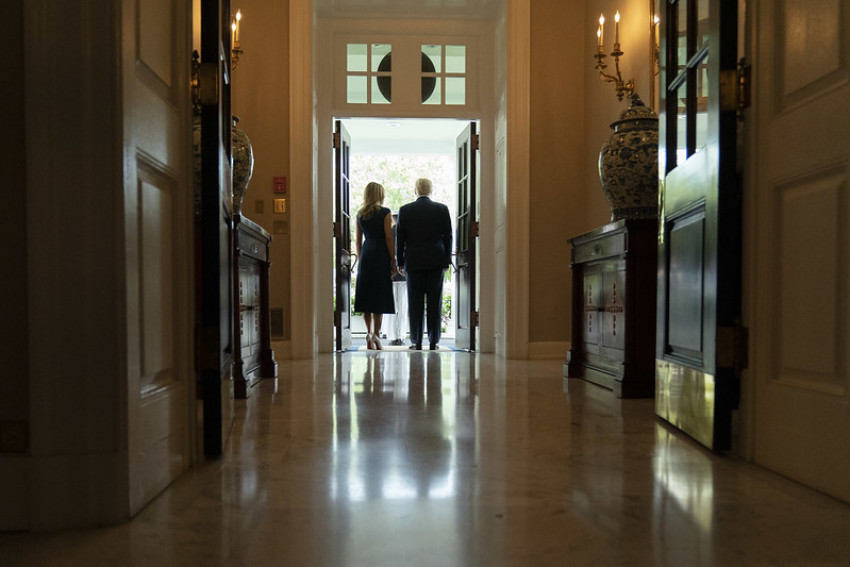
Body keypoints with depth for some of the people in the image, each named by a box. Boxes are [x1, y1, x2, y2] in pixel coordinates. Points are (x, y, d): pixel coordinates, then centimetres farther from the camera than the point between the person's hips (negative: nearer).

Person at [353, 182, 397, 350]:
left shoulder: (360, 214, 9)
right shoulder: (384, 212, -6)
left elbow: (357, 241, 12)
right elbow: (389, 238, -8)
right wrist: (393, 262, -4)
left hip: (365, 254, 5)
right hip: (381, 255, -5)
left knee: (366, 295, 8)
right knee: (380, 295, -2)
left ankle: (369, 333, 13)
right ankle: (376, 334, -5)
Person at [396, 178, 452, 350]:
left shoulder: (405, 210, 1)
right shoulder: (442, 209, 3)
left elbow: (400, 238, 2)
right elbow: (448, 237, 5)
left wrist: (400, 262, 8)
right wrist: (446, 260, 12)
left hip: (413, 262, 0)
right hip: (436, 261, 1)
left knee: (415, 303, 3)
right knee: (435, 302, 4)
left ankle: (416, 342, 4)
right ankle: (433, 341, 5)